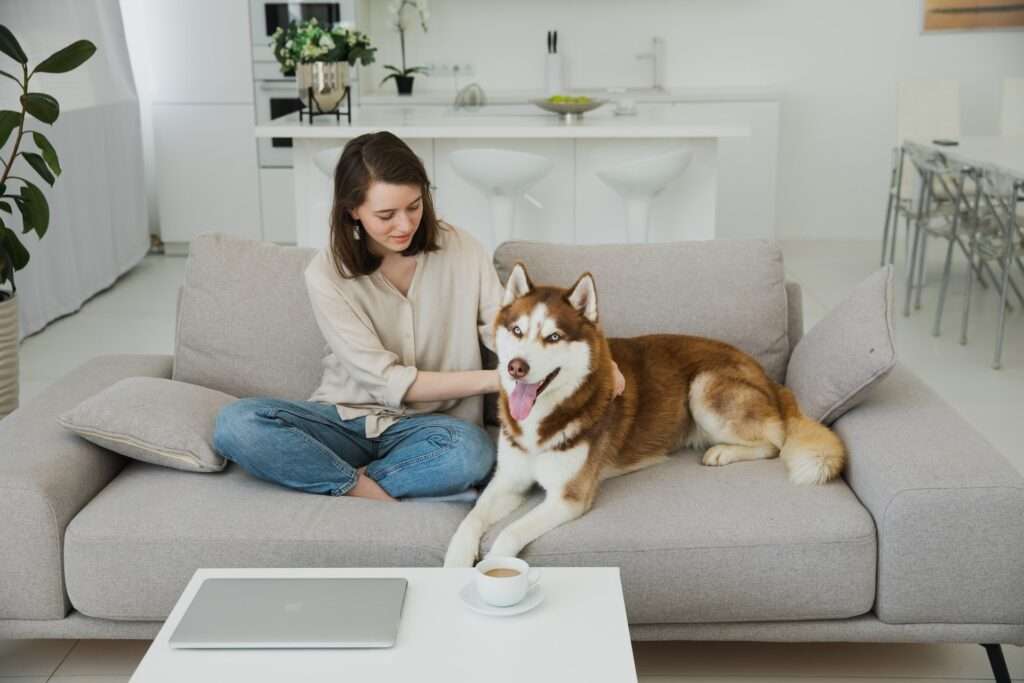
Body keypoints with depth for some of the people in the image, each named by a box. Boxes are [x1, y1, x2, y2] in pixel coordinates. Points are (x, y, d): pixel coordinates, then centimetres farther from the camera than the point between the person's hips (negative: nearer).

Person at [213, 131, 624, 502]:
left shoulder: (461, 250, -6)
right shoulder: (326, 274, -12)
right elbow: (387, 381, -16)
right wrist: (493, 380, -22)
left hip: (428, 426, 0)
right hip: (347, 418, 0)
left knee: (472, 451, -36)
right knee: (236, 423, -26)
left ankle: (347, 485, -17)